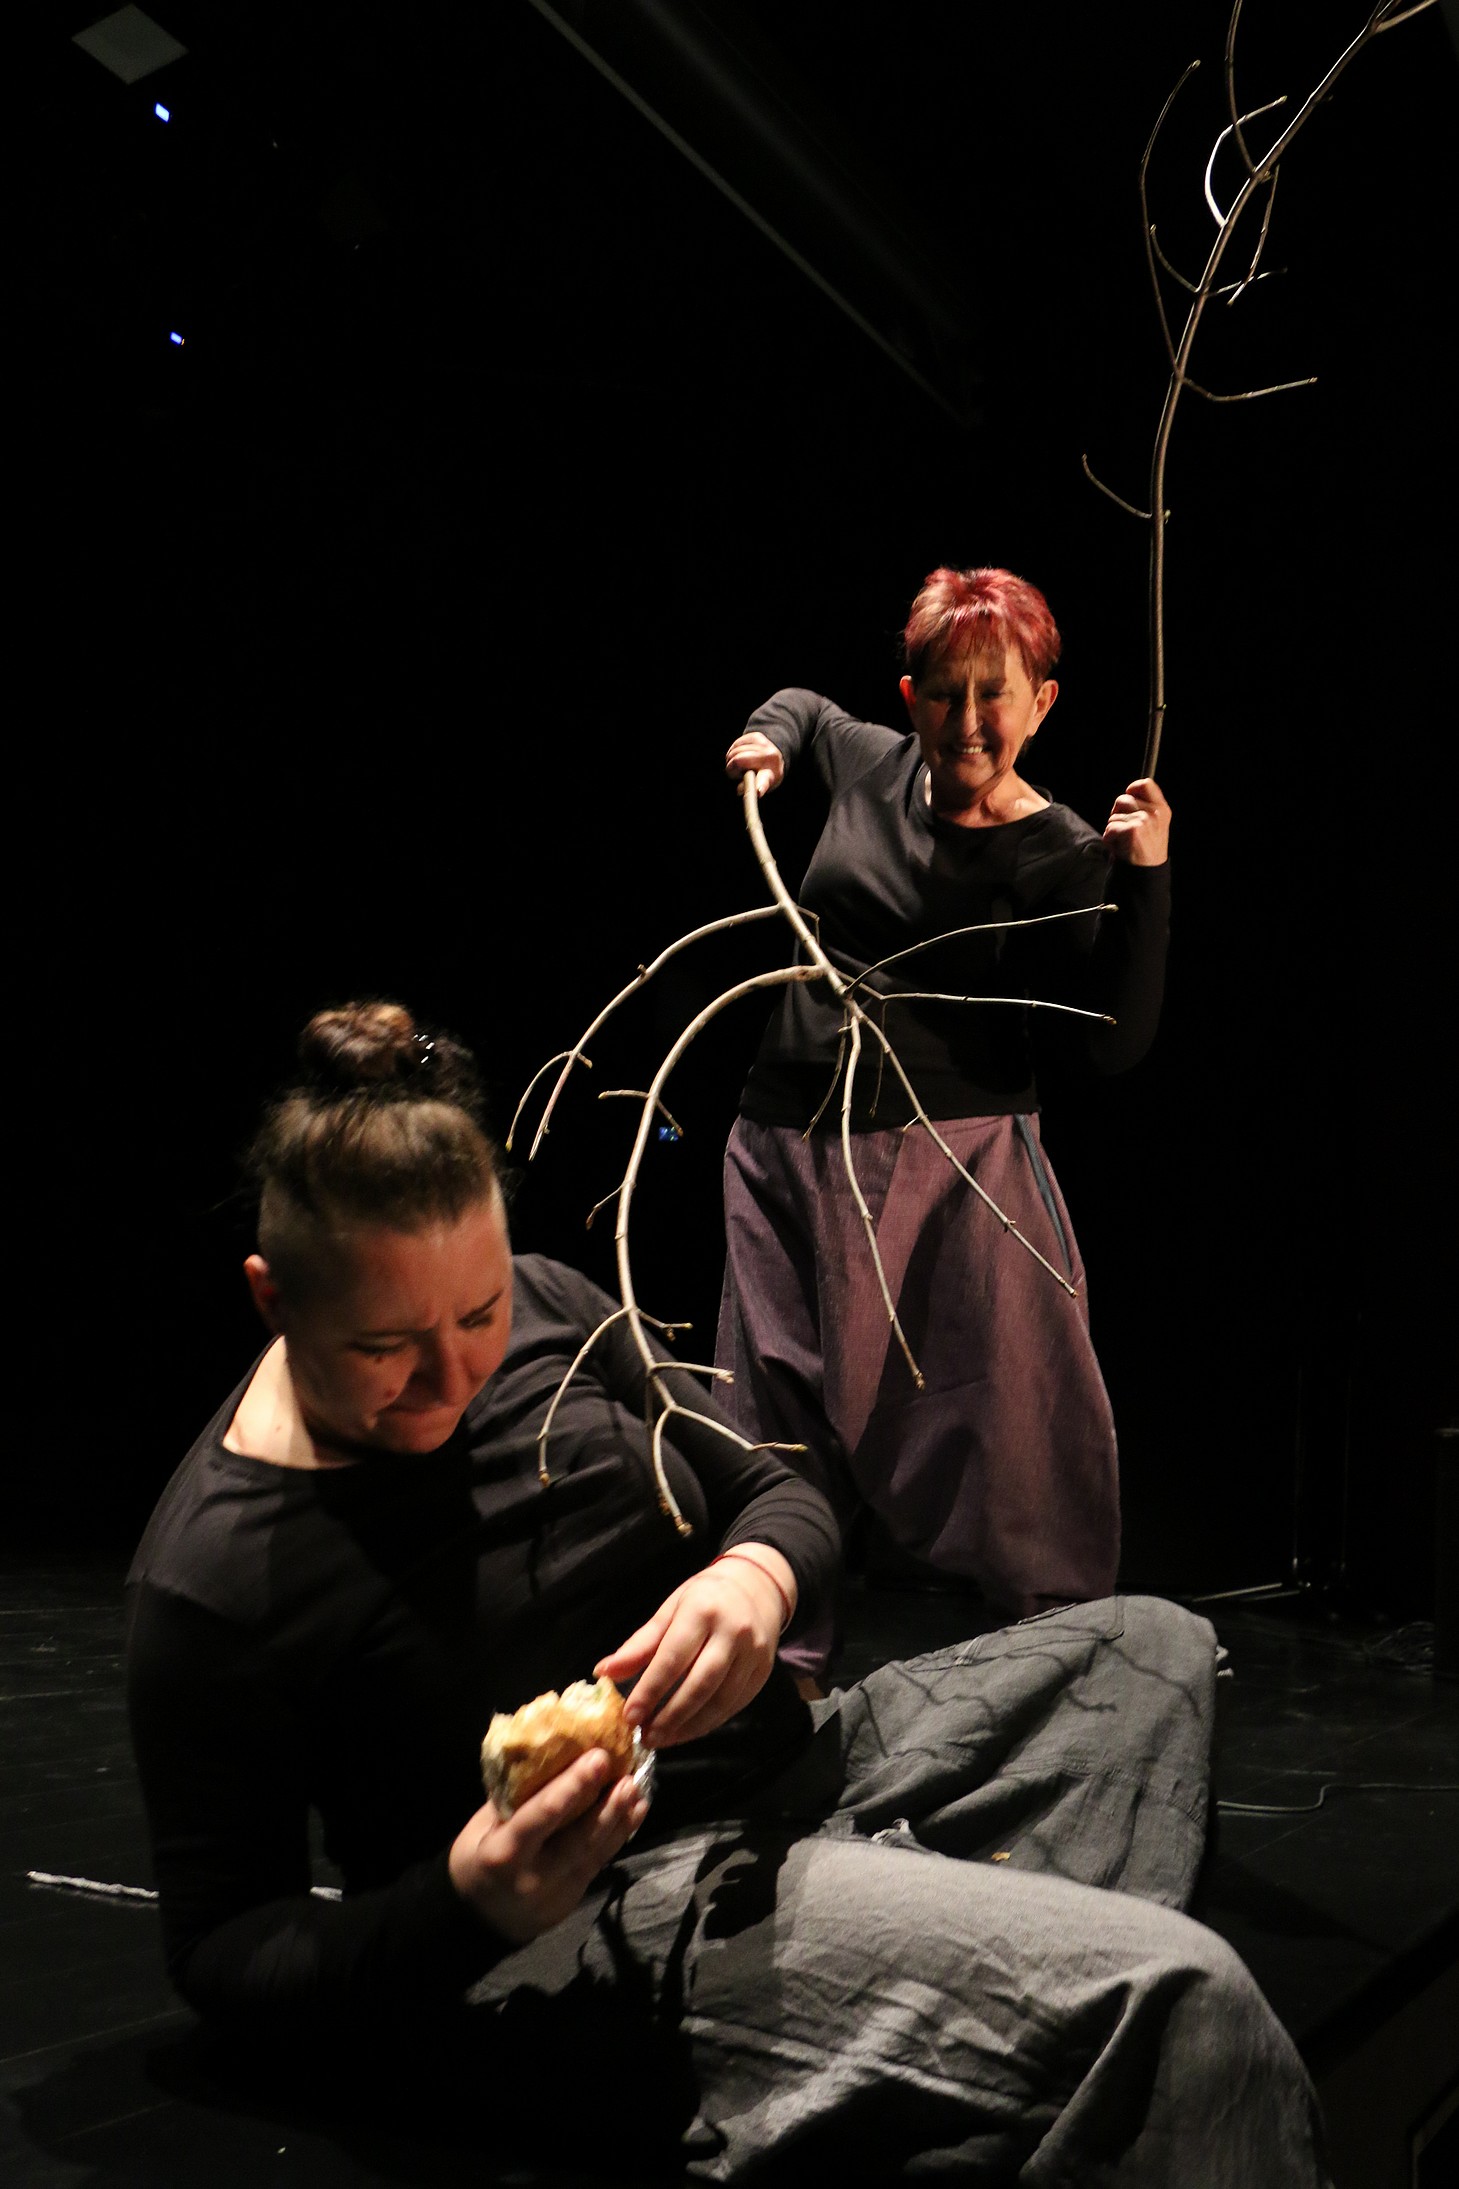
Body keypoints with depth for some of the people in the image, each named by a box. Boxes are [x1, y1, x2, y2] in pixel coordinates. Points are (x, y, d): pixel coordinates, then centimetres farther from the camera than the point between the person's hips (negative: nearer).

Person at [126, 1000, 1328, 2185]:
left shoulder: (543, 1308, -1)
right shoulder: (208, 1584, -16)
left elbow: (777, 1494, 9)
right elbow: (224, 1957, -9)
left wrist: (757, 1578, -16)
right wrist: (466, 1905, -28)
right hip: (605, 1938, -8)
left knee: (1150, 1647, 16)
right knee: (1183, 2003, -27)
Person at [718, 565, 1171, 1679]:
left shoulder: (1066, 858, -7)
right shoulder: (871, 764, 5)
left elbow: (1117, 1043, -13)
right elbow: (803, 703, 30)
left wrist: (1146, 880, -19)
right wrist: (771, 738, 10)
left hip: (960, 1162, -4)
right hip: (794, 1146, 4)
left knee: (1004, 1412, -3)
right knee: (788, 1406, 10)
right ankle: (790, 1657, 24)